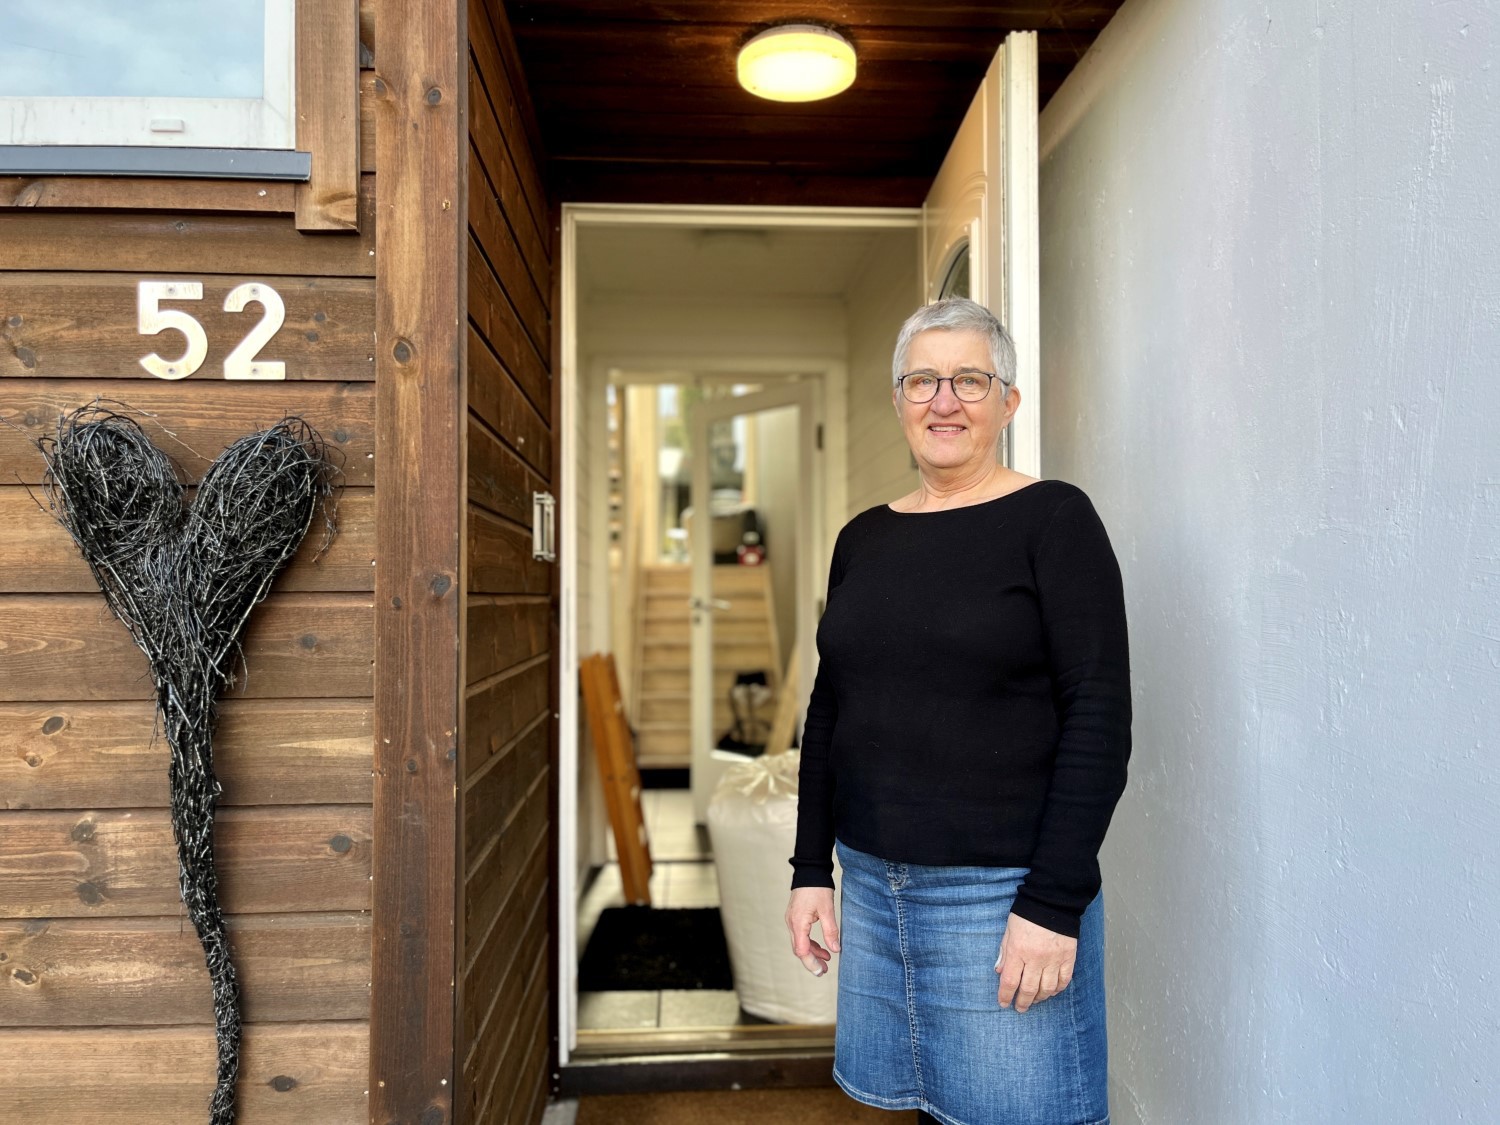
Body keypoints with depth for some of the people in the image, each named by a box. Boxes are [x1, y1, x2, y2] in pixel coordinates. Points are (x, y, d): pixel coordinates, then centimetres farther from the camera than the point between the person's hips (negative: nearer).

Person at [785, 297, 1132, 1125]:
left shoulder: (1053, 519, -7)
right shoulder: (863, 539, 8)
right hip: (870, 882, 5)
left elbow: (1099, 716, -12)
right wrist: (810, 869, 9)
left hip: (1004, 891, -5)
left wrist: (1055, 901, -16)